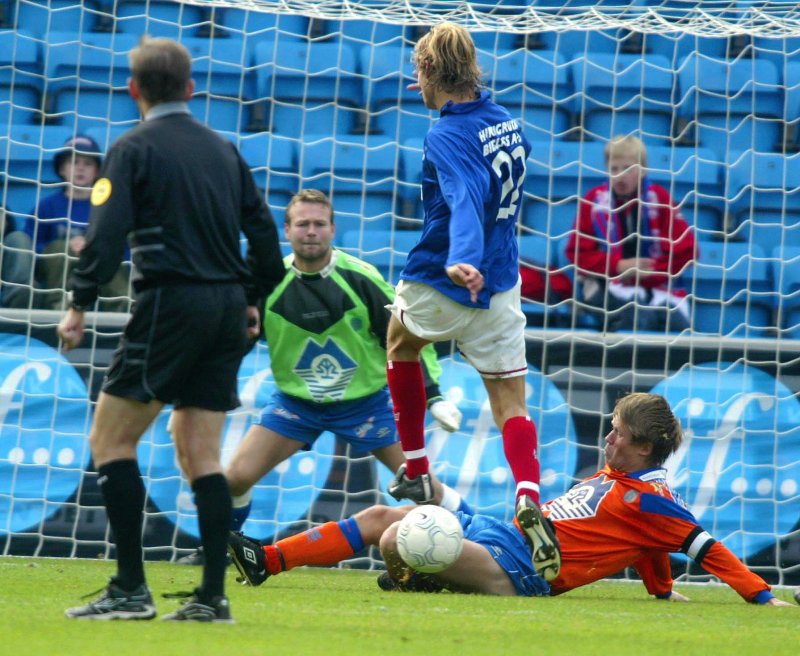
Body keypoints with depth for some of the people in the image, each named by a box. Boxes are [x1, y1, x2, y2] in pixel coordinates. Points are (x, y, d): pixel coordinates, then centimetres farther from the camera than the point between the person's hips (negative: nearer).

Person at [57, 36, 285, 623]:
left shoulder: (135, 148, -3)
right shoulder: (223, 150, 15)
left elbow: (108, 231, -13)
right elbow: (263, 229, 16)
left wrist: (81, 303, -11)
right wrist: (253, 300, 25)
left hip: (171, 304, -6)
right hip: (228, 308, 6)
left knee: (111, 439, -1)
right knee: (200, 453, 9)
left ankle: (130, 589, -8)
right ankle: (212, 596, 2)